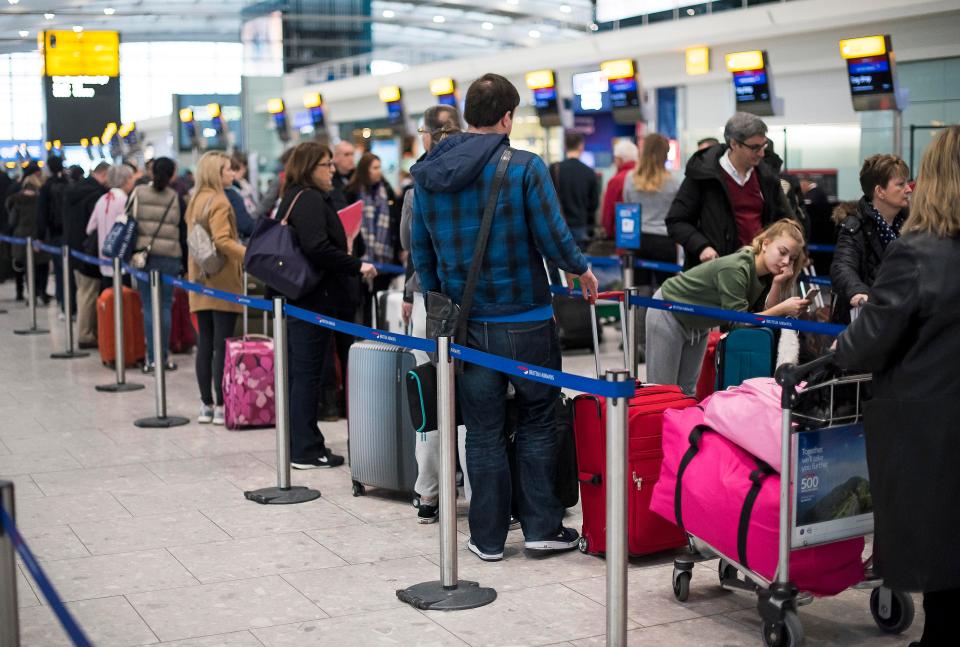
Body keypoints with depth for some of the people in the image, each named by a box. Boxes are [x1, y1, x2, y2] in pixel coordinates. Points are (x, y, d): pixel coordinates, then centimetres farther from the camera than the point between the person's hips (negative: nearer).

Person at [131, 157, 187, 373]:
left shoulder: (138, 194, 2)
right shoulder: (176, 198, 1)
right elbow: (183, 233, 4)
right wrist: (185, 263, 10)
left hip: (144, 255, 0)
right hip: (170, 257, 0)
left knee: (149, 307, 3)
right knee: (166, 306, 6)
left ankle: (152, 357, 2)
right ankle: (164, 355, 7)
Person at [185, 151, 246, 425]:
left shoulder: (195, 201, 14)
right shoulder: (219, 202, -11)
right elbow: (222, 241, -22)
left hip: (201, 282, 8)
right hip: (222, 282, -8)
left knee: (205, 345, 9)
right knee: (222, 346, -5)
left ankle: (206, 405, 12)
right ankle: (221, 405, -4)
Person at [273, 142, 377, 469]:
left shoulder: (293, 198, 16)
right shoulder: (310, 199, -14)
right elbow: (317, 248, -26)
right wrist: (357, 265, -19)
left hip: (297, 298, 10)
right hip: (314, 300, -10)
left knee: (300, 373, 14)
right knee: (307, 374, -5)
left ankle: (300, 445, 22)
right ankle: (306, 451, 1)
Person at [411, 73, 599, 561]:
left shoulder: (428, 176, 4)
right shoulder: (524, 167, -11)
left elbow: (422, 252, 9)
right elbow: (553, 238, -11)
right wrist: (581, 269, 9)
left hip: (466, 321, 4)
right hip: (524, 317, -4)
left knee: (483, 431, 10)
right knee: (536, 420, 12)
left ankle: (488, 537, 16)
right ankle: (541, 526, 14)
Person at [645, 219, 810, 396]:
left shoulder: (768, 274, -11)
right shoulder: (735, 269, -34)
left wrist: (777, 284, -26)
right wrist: (782, 309, -36)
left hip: (698, 325, 8)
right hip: (668, 313, -8)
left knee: (687, 390, 12)